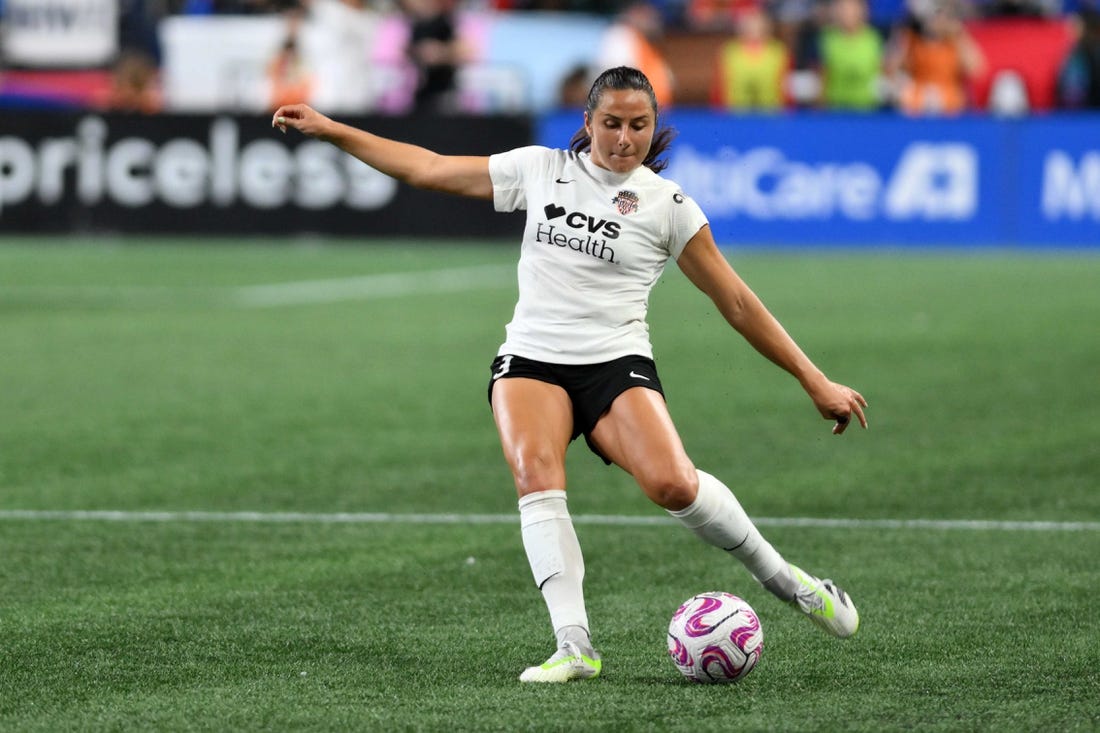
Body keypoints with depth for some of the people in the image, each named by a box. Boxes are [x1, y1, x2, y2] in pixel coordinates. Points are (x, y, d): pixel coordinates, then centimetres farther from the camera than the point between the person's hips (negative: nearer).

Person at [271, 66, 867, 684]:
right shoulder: (542, 170, 9)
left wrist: (815, 381, 6)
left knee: (672, 483, -28)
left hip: (617, 362, -2)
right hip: (531, 359, 2)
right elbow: (428, 169, 15)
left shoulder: (667, 204, 3)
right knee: (535, 470, -30)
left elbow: (737, 303, 7)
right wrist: (328, 129, 12)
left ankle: (783, 578, -3)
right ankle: (575, 647, -35)